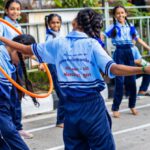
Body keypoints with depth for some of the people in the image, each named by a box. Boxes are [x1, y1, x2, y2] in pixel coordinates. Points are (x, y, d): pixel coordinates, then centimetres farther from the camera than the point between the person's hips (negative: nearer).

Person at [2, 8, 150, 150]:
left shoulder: (58, 43, 4)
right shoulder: (92, 44, -5)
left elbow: (26, 49, 13)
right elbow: (113, 69, -19)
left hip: (70, 105, 4)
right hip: (92, 104, -3)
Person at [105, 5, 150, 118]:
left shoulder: (130, 26, 9)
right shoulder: (113, 27, -1)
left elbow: (138, 39, 15)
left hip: (129, 52, 4)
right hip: (119, 53, -4)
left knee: (131, 80, 6)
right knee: (119, 80, -8)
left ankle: (132, 106, 20)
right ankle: (115, 108, -1)